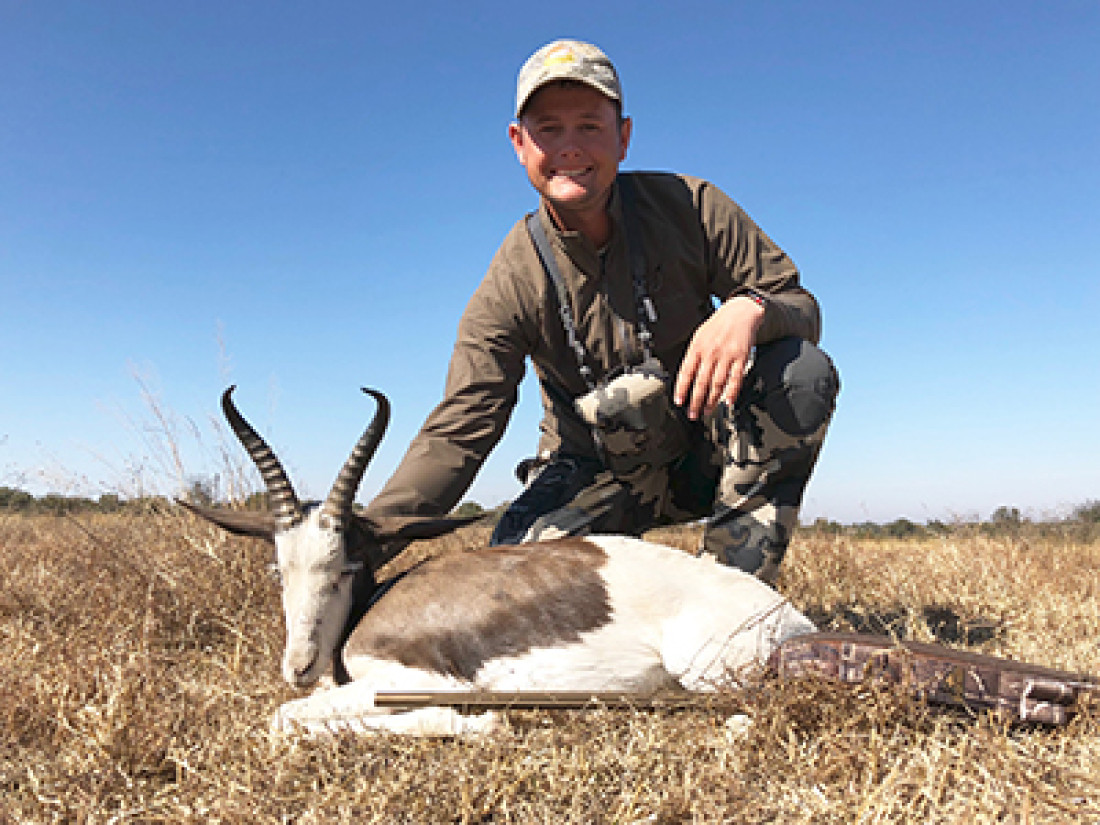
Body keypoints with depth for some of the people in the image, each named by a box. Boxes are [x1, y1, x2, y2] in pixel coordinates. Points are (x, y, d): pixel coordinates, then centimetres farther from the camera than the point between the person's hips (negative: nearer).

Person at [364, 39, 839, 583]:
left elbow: (801, 306, -8)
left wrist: (750, 309, -36)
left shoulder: (688, 206, -11)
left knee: (803, 370, -26)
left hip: (706, 450, 2)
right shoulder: (511, 285, -14)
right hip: (599, 473, -1)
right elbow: (457, 432, -20)